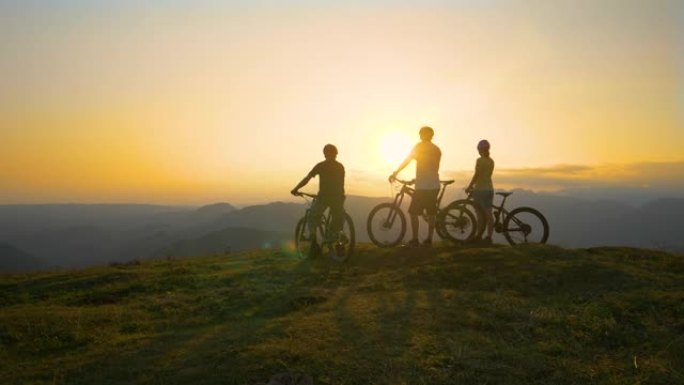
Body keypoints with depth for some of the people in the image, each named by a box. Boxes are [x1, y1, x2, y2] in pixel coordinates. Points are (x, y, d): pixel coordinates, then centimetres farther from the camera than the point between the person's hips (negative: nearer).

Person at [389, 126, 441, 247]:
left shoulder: (419, 146, -5)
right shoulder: (437, 149, 15)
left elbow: (407, 161, -7)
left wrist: (395, 173, 0)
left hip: (422, 186, -7)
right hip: (434, 186, 7)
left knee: (413, 213, -1)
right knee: (431, 214, 10)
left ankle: (414, 240, -3)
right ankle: (429, 240, 12)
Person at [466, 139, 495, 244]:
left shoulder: (480, 160, -12)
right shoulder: (491, 161, 10)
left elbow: (476, 175, -15)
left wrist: (469, 187, -5)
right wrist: (473, 186, 19)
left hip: (480, 189, -7)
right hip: (489, 189, 7)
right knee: (489, 214, 5)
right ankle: (489, 237, 7)